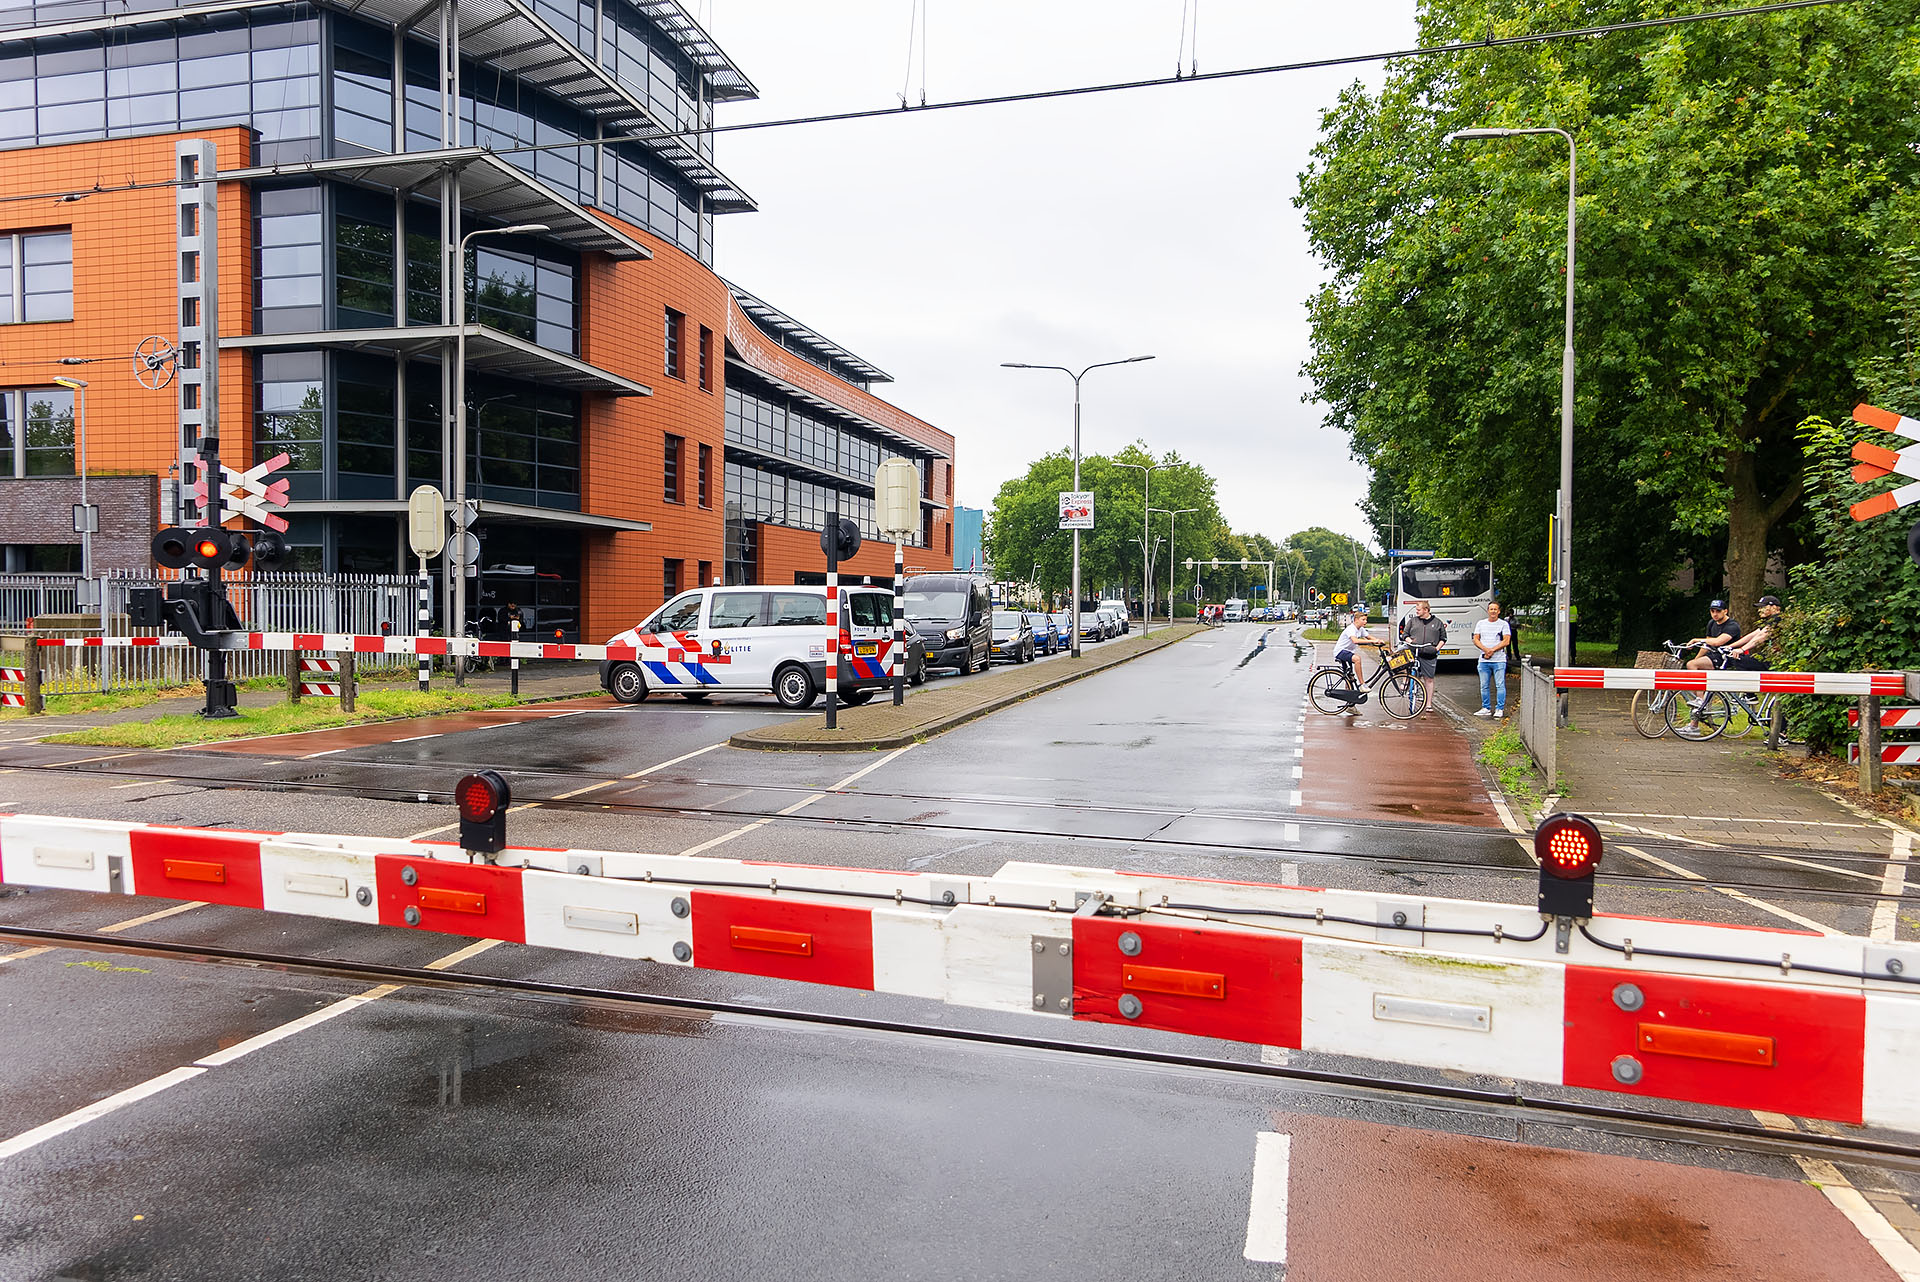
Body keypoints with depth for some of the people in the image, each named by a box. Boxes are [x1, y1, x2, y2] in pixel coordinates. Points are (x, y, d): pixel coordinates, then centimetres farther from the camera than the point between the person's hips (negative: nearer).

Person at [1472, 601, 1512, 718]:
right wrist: (1485, 650, -9)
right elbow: (1476, 640, 7)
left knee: (1500, 685, -5)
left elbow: (1506, 641, -5)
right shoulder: (1480, 623, 13)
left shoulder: (1504, 624, 4)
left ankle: (1500, 709, -1)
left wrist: (1492, 650, -13)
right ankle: (1486, 708, 15)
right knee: (1484, 686, 6)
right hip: (1484, 660, 3)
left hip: (1499, 660, -3)